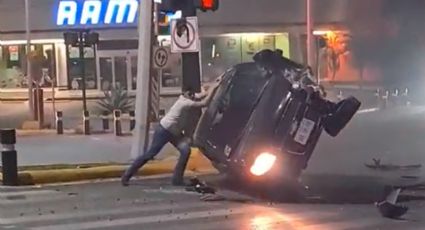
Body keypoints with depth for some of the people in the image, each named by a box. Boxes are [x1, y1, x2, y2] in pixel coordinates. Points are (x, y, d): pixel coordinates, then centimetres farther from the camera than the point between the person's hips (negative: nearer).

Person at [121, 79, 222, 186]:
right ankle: (127, 175, 7)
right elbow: (205, 103, -32)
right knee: (150, 154, -4)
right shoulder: (185, 102, -27)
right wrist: (214, 88, -29)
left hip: (175, 132, 9)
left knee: (186, 151, -10)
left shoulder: (188, 99, -1)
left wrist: (214, 85, -11)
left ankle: (177, 179, -4)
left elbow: (204, 94, 0)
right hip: (164, 130, -9)